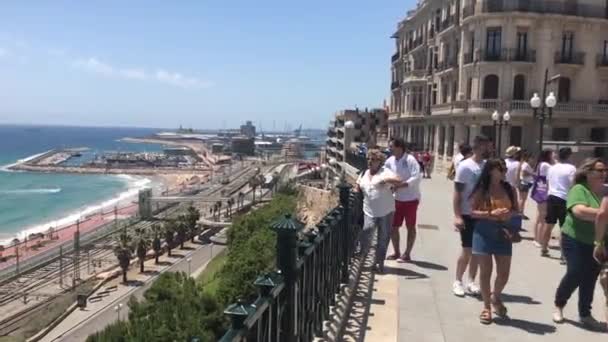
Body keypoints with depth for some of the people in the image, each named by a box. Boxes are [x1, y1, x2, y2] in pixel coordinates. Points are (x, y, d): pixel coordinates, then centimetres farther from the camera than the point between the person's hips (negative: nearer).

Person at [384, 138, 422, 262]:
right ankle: (397, 252, 26)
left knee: (410, 227, 8)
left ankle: (407, 254, 19)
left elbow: (416, 178, -24)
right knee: (393, 226, 10)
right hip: (397, 199, 6)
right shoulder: (390, 161, -2)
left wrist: (400, 186, -29)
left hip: (410, 198, -6)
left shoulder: (410, 160, -18)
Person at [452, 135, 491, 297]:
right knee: (467, 249, 0)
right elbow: (457, 193, -13)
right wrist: (457, 216, -19)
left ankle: (471, 282, 21)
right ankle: (457, 281, 14)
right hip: (468, 215, -5)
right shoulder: (465, 166, -12)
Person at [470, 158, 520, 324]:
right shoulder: (481, 190, -6)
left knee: (504, 272, 6)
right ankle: (486, 307, 20)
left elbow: (517, 210, 11)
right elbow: (473, 212, -7)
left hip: (503, 234, 3)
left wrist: (511, 214, -11)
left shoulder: (510, 189, 4)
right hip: (484, 233, -3)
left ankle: (496, 297, 37)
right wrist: (491, 214, -20)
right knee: (485, 271, 4)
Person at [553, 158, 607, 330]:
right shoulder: (579, 189, -14)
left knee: (590, 279, 11)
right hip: (576, 241, -6)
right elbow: (579, 211, -31)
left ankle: (585, 315, 25)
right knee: (575, 274, -5)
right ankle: (558, 306, 19)